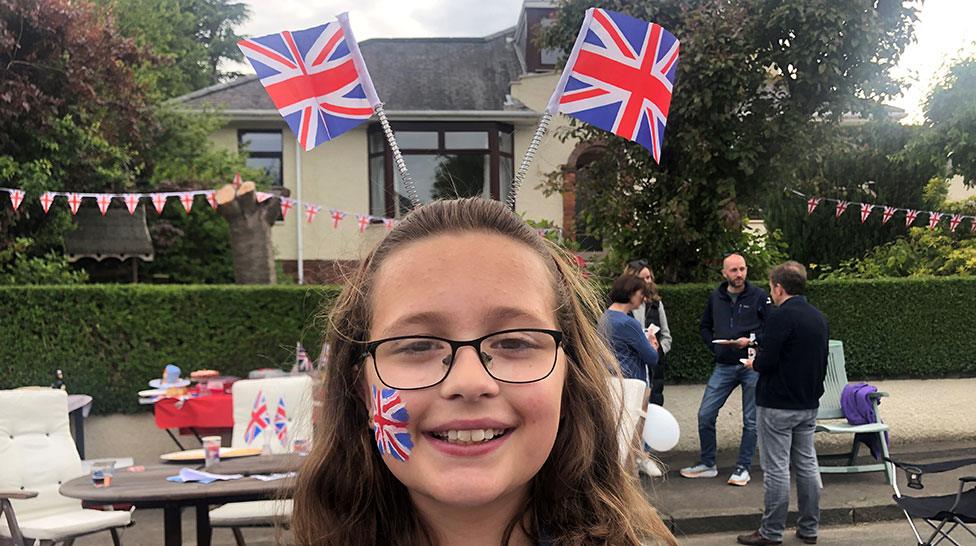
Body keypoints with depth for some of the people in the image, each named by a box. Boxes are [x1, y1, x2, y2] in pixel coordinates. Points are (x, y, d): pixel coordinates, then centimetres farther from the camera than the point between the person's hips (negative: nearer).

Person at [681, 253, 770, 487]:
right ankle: (707, 464, 18)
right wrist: (714, 345, 6)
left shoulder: (759, 296, -3)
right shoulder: (715, 298, 9)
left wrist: (751, 340, -17)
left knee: (751, 420, 4)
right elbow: (705, 327, 22)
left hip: (752, 365, -3)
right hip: (723, 366, 4)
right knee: (705, 415, 2)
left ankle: (743, 467, 17)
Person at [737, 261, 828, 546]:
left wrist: (753, 363, -2)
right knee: (807, 464, 14)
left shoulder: (781, 316, -17)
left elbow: (766, 362, -23)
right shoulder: (818, 317, 10)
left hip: (778, 405, -8)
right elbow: (822, 362, 16)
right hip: (809, 404, 8)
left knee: (776, 468, -1)